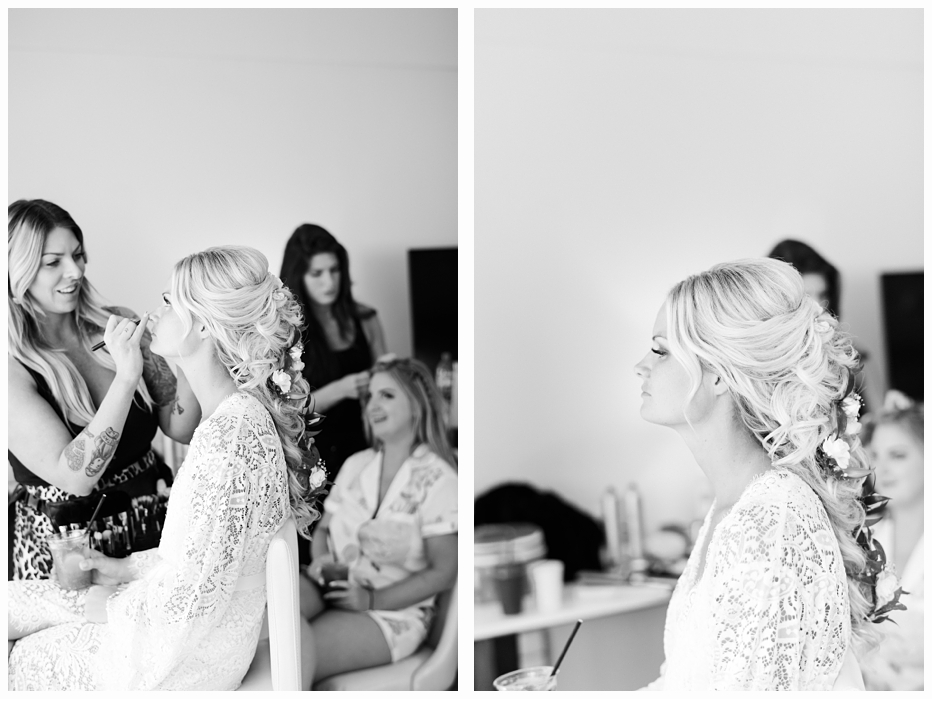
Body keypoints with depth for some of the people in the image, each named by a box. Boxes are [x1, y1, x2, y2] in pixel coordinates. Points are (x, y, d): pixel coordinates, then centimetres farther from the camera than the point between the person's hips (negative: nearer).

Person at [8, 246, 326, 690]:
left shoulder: (227, 440, -31)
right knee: (11, 601, 15)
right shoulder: (239, 414, 1)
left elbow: (191, 600, -28)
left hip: (187, 660, -9)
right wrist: (128, 568, 8)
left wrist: (114, 605, -11)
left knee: (23, 659, 9)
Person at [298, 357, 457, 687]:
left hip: (392, 611, -5)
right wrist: (321, 560, -1)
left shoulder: (436, 478, -5)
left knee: (298, 650, -34)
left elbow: (443, 571, -7)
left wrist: (372, 600, -13)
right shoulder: (355, 465, 14)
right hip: (332, 589, 5)